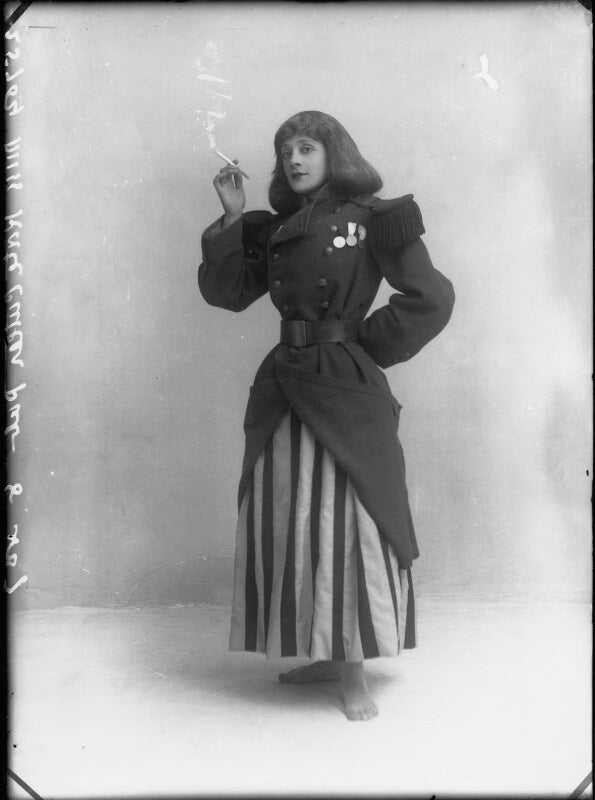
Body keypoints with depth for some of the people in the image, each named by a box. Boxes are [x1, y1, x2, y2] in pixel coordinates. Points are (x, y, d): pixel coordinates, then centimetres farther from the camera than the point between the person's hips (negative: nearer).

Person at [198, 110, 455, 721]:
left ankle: (353, 669, 12)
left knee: (344, 520, -4)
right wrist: (232, 218, 4)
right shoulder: (274, 230, 15)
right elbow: (225, 290, 12)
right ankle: (321, 654, 25)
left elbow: (431, 298, -7)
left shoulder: (373, 219, -2)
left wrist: (366, 347, -4)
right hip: (284, 388, 6)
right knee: (286, 519, 8)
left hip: (345, 392, -6)